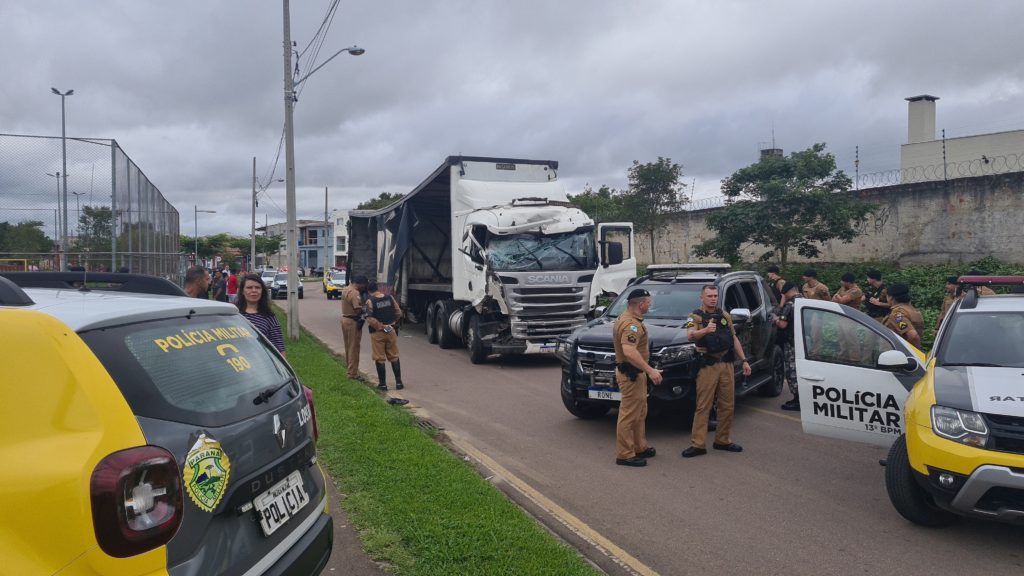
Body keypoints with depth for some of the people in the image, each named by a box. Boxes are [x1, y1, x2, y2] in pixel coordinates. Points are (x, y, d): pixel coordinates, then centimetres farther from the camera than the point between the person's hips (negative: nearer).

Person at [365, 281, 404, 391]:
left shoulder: (370, 301, -11)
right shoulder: (390, 297, 1)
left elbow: (370, 319, -19)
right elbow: (399, 313, 2)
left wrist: (380, 326, -9)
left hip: (377, 333, -3)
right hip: (391, 331, 3)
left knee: (380, 359, 5)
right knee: (394, 357, 12)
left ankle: (383, 383, 8)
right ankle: (398, 382, 12)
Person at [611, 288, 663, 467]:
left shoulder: (624, 318, 12)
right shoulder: (631, 324, -22)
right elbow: (629, 352, -35)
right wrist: (650, 370, -33)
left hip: (633, 372, 11)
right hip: (631, 374, -11)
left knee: (640, 413, 20)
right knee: (629, 414, -5)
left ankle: (640, 447, 31)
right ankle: (624, 455, 1)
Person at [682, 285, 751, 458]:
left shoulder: (725, 315, 14)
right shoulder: (696, 317, -3)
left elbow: (735, 339, 19)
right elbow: (690, 336, -22)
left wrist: (744, 360, 13)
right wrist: (706, 330, -40)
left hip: (726, 365, 5)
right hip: (707, 366, -5)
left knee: (727, 405, 9)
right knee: (703, 407, -6)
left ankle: (722, 440, 21)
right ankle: (697, 444, -4)